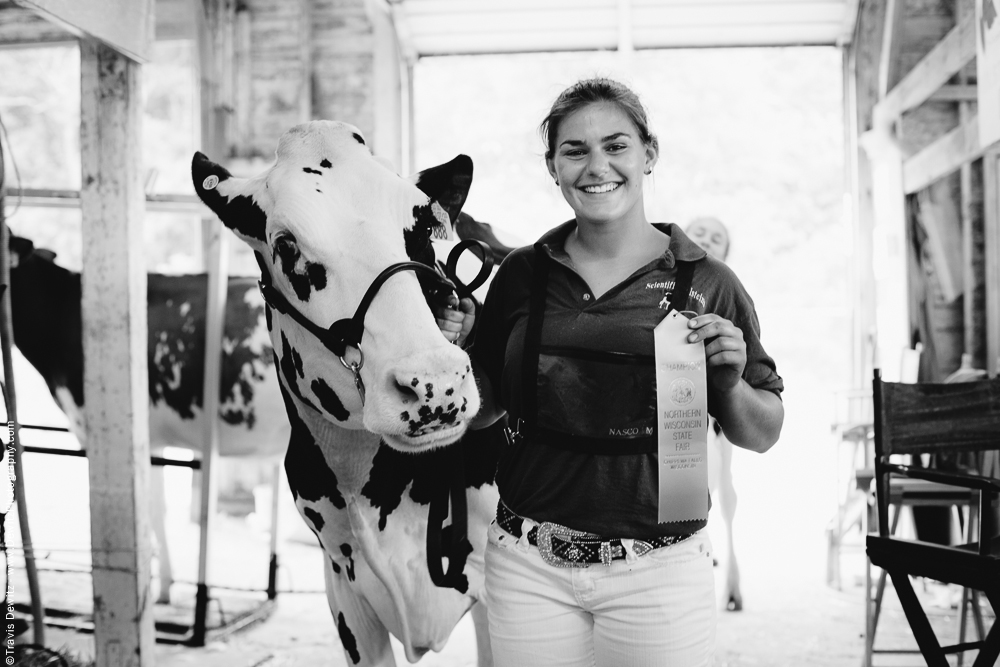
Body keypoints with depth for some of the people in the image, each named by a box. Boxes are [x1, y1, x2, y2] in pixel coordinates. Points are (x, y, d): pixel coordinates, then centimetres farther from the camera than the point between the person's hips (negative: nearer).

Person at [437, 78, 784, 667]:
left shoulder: (706, 282, -3)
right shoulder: (522, 274, 2)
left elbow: (762, 437, 3)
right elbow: (485, 408, 10)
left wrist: (730, 384, -16)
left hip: (658, 570, -1)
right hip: (529, 566, 2)